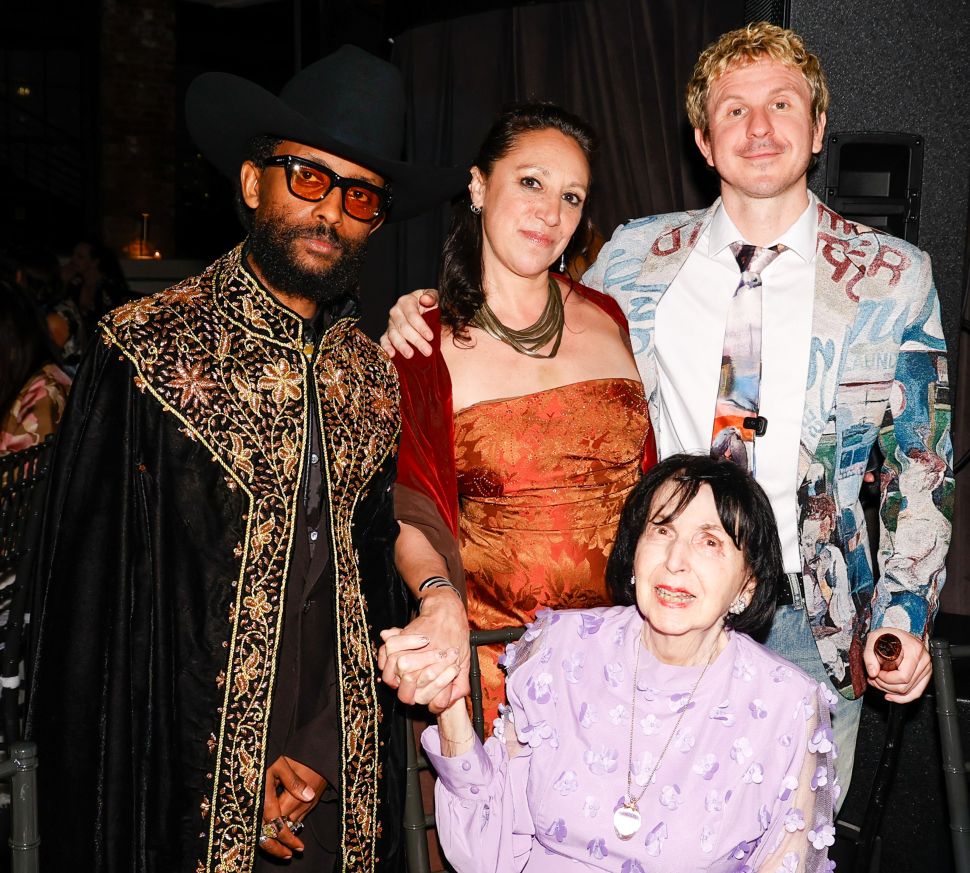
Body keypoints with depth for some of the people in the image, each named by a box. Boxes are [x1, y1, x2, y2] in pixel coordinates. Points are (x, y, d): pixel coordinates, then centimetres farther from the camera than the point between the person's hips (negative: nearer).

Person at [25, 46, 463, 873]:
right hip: (179, 796, -3)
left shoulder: (378, 377, 2)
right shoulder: (145, 352, -9)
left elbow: (377, 581, 8)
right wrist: (220, 772, -8)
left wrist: (326, 758, -3)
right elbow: (90, 591, -8)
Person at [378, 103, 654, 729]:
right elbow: (414, 514, -9)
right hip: (493, 651, -2)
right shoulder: (426, 347, -5)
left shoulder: (611, 321, 4)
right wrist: (441, 596, -29)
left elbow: (650, 483, 11)